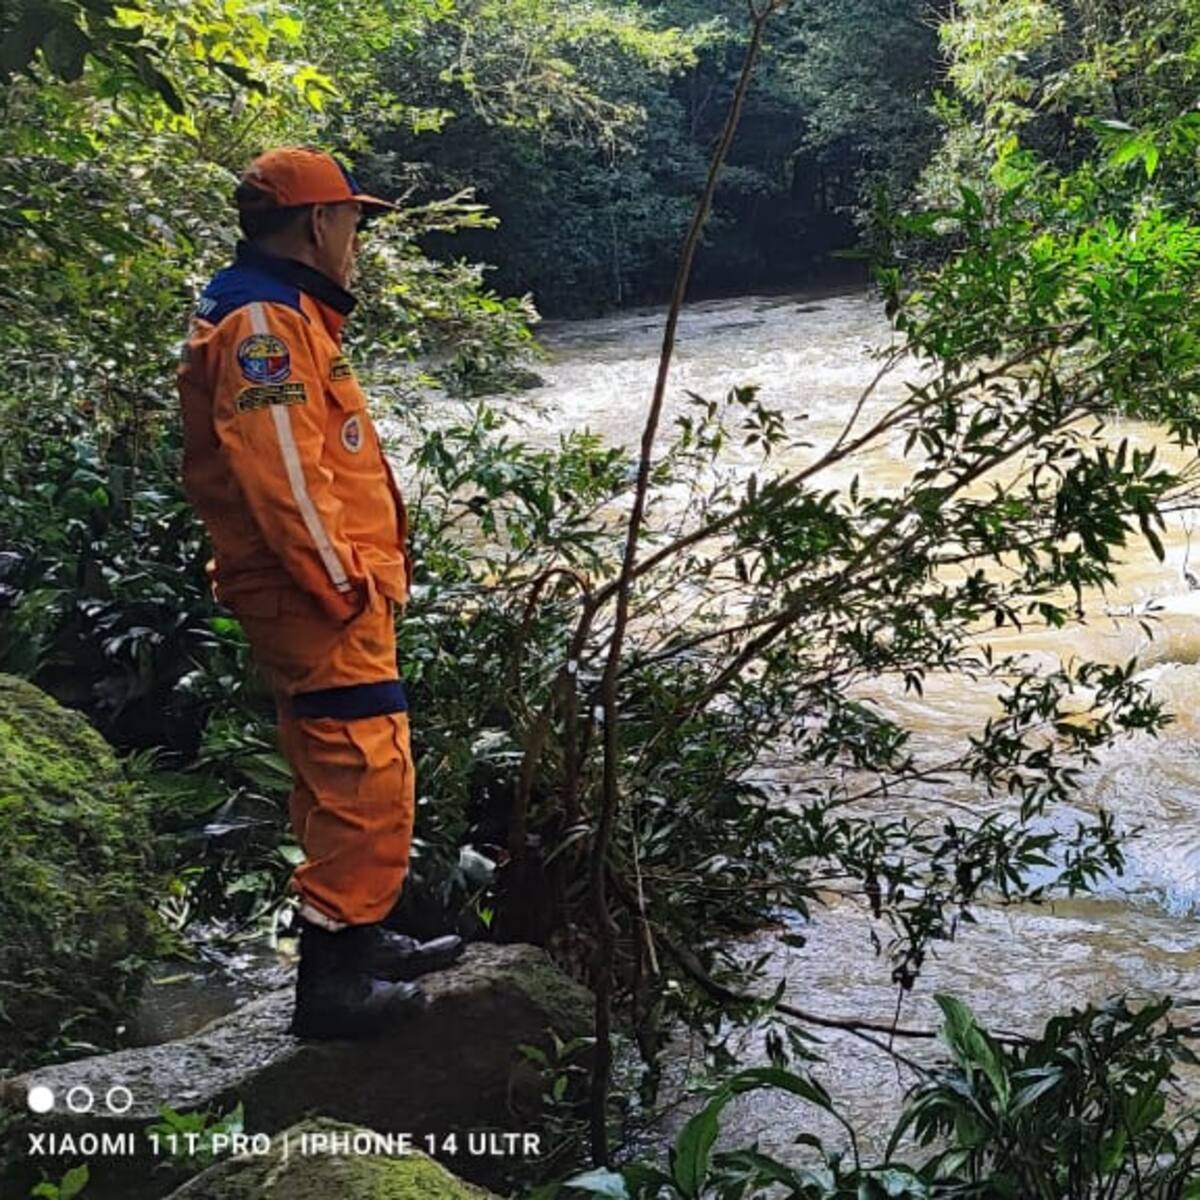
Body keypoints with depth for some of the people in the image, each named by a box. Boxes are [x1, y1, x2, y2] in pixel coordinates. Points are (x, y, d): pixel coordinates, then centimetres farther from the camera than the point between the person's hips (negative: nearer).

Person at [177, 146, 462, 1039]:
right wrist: (343, 586, -19)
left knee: (345, 781, 18)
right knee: (368, 783, -8)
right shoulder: (263, 323, -16)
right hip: (321, 603, -11)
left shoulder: (285, 315, 18)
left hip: (329, 599, 11)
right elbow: (280, 478, -24)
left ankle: (362, 940, 30)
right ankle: (332, 981, -1)